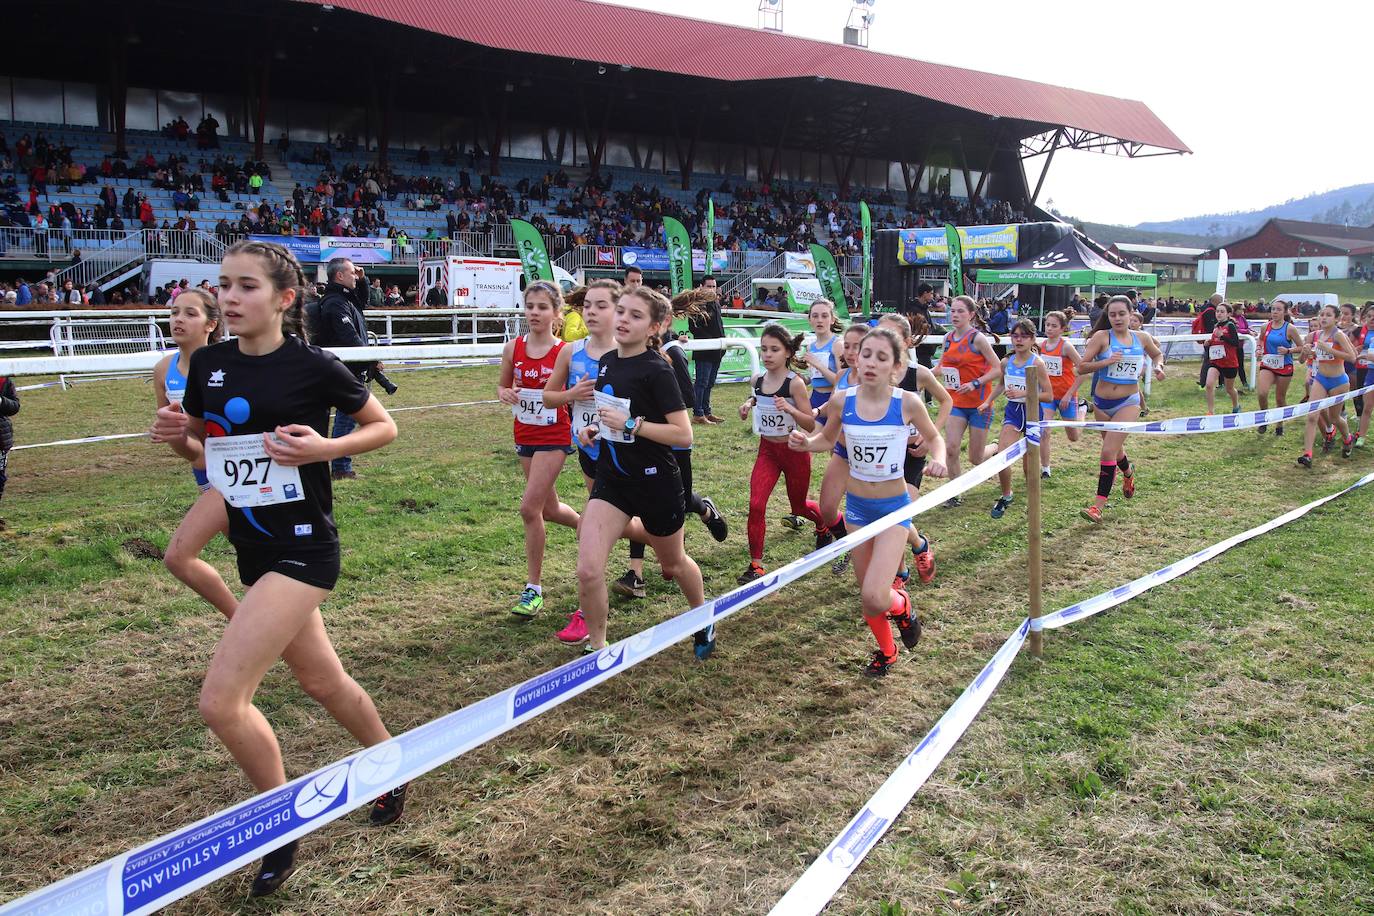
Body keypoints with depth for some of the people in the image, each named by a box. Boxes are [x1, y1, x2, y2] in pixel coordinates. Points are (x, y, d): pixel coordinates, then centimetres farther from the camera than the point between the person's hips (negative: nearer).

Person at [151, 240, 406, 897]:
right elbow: (201, 443, 17)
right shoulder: (208, 364, 3)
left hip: (302, 548, -7)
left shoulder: (313, 367, -13)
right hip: (252, 549, 7)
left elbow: (385, 427, -2)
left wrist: (322, 447, -18)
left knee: (221, 700, -13)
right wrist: (175, 431, -5)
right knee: (322, 681, 21)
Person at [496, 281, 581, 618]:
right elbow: (502, 386, 11)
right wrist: (505, 394, -12)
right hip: (525, 436, 5)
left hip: (555, 437, -5)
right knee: (549, 509, 16)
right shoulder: (513, 349, -2)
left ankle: (534, 588, 0)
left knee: (530, 507, -13)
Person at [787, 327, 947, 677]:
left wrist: (938, 461, -17)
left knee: (875, 599, -17)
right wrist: (805, 443, -12)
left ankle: (900, 604, 21)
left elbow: (934, 437, 4)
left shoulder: (907, 403, -16)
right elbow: (828, 439, 9)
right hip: (857, 505, 3)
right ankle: (886, 651, 45)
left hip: (894, 507, -3)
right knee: (867, 594, 16)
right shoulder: (842, 401, -10)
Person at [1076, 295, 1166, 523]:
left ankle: (1098, 506, -12)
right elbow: (1081, 367, -11)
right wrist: (1106, 361, -24)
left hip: (1128, 402, -1)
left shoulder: (1142, 338, 2)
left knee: (1108, 450, -15)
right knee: (1115, 448, 21)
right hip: (1102, 402, 1)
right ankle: (1128, 473, 57)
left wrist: (1158, 365, 2)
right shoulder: (1102, 337, -6)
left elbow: (1158, 353, 23)